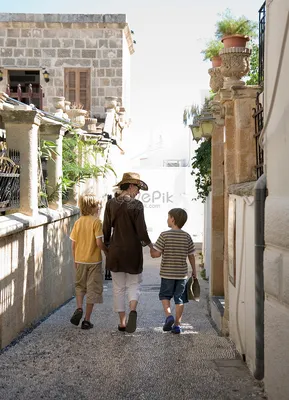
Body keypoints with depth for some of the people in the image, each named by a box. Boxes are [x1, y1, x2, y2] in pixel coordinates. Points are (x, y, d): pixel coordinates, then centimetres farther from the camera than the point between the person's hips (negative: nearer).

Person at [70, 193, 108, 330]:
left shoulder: (78, 222, 2)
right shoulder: (96, 222, -13)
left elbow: (73, 244, 4)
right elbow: (99, 243, -19)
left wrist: (75, 260, 15)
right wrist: (108, 252, -2)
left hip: (80, 260, 4)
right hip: (94, 260, -4)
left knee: (80, 286, 23)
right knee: (92, 289, 5)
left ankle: (79, 308, 0)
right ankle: (86, 320, 7)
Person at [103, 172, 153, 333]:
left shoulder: (111, 204, 0)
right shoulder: (136, 205, -10)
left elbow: (106, 229, 4)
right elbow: (141, 231, -11)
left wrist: (107, 244, 19)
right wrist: (149, 244, 7)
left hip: (115, 250, 3)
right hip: (133, 250, -3)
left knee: (119, 287, 11)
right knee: (134, 283, 11)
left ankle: (122, 322, 13)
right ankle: (133, 310, -15)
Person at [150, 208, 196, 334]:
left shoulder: (164, 235, -11)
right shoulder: (187, 236, 0)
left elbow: (155, 254, -13)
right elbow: (191, 256, 6)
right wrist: (194, 271, 17)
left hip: (167, 273, -3)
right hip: (182, 273, 3)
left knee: (164, 295, 16)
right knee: (179, 298, 9)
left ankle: (168, 315, -5)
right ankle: (177, 324, 8)